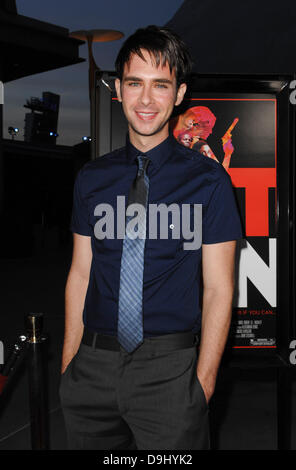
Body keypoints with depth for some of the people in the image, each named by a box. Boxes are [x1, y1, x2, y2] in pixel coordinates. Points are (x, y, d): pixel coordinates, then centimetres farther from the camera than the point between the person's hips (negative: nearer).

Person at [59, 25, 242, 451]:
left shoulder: (208, 180, -4)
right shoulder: (91, 179, 6)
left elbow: (218, 290, -5)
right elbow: (80, 274, 8)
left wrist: (203, 382, -11)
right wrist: (68, 364, 3)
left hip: (169, 368, -3)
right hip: (92, 367, 3)